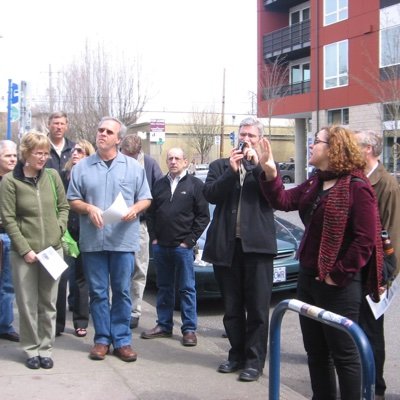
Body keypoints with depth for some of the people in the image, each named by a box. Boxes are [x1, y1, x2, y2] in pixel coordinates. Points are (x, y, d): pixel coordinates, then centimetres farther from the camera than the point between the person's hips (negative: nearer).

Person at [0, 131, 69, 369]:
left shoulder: (53, 176, 2)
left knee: (48, 303, 9)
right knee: (27, 304, 5)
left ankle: (46, 348, 21)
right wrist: (25, 249, -12)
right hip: (24, 252, -3)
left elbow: (64, 207, 10)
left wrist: (58, 230, -4)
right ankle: (32, 349, 19)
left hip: (53, 249, 3)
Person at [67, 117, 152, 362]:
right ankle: (102, 339, 15)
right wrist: (89, 208, -12)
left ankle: (122, 340, 11)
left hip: (123, 239, -1)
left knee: (122, 291, 3)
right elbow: (73, 200, 8)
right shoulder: (82, 167, 7)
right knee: (98, 292, 6)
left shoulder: (133, 166, 6)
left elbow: (146, 198, 8)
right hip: (92, 240, 1)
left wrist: (135, 208, -13)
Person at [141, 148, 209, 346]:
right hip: (160, 246, 4)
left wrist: (189, 240, -8)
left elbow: (203, 216, -4)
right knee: (164, 288, 11)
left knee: (187, 289, 0)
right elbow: (151, 213, 14)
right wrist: (154, 237, 4)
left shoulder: (195, 185, -1)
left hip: (183, 246, -4)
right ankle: (164, 325, 20)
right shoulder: (159, 184, 12)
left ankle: (189, 329, 5)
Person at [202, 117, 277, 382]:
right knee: (232, 307, 12)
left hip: (257, 244, -2)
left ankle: (255, 360, 9)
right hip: (226, 245, 3)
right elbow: (210, 194, -4)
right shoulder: (220, 166, 12)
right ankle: (237, 354, 24)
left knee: (258, 308, 1)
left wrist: (258, 166, -13)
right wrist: (232, 171, -14)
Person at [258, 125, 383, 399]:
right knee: (315, 351, 17)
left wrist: (337, 275, -17)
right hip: (308, 279, 9)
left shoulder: (356, 187, -15)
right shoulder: (315, 184, 11)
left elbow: (365, 240, -18)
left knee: (344, 353, 3)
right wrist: (269, 172, -5)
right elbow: (283, 201, 8)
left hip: (339, 285, -9)